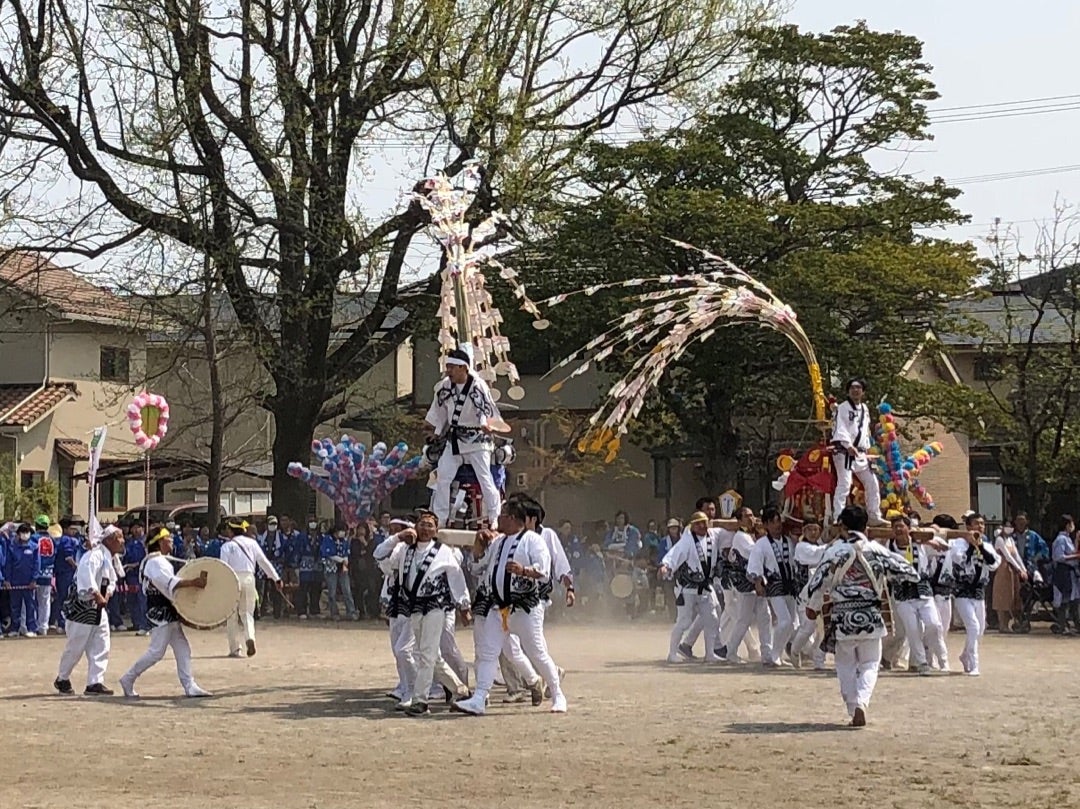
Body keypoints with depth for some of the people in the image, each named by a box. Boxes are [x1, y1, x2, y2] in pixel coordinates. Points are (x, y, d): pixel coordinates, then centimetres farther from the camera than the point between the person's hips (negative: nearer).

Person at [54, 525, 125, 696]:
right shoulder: (95, 556, -21)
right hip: (82, 607, -9)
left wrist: (108, 593, 2)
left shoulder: (109, 559, 10)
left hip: (98, 609, 9)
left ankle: (95, 683, 6)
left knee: (100, 648, 4)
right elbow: (86, 578, -36)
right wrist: (97, 596, -35)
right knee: (75, 648, 2)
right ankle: (62, 680, 20)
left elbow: (112, 581, 22)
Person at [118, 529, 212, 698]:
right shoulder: (155, 562, -16)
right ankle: (128, 679, 3)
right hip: (161, 613, -11)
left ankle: (190, 686, 3)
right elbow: (170, 583, -30)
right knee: (157, 651, -8)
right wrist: (194, 582, -37)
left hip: (169, 614, 11)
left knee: (182, 649, 5)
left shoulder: (162, 560, 17)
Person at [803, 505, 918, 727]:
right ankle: (861, 702, -12)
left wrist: (812, 607, 13)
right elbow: (907, 572, 3)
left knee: (846, 666, 15)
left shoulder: (834, 552, -9)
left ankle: (854, 709, 8)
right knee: (869, 665, 12)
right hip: (870, 617, 1)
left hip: (843, 619, -1)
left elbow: (817, 582, -4)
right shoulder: (877, 551, -4)